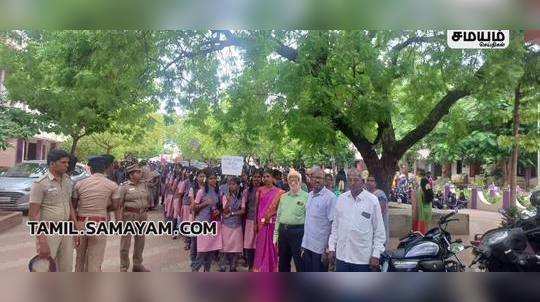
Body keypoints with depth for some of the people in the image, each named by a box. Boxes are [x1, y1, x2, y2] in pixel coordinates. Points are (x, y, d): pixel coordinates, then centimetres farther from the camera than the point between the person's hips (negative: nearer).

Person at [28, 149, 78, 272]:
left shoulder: (67, 181, 7)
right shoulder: (40, 184, -12)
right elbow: (33, 215, -14)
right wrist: (41, 241, -20)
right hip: (48, 233, -6)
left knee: (67, 269, 12)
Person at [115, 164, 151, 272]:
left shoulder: (143, 185, 7)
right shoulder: (124, 186, -8)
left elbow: (148, 199, 19)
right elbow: (118, 204, -12)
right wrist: (118, 219, -17)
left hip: (141, 216, 6)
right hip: (128, 216, -6)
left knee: (140, 241, 14)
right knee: (125, 243, 0)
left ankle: (137, 265, 30)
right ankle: (123, 268, 12)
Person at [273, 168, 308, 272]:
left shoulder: (306, 196, -7)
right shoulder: (283, 197, 12)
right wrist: (276, 233, 13)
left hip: (297, 231, -6)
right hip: (283, 230, 6)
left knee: (299, 263, 2)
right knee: (283, 262, 17)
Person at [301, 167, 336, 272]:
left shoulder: (330, 197, -14)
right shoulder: (309, 195, 9)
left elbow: (333, 224, -14)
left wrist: (328, 249, -15)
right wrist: (303, 245, 15)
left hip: (320, 248, -7)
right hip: (307, 246, 7)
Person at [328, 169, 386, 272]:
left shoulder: (372, 200, -6)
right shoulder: (341, 198, 3)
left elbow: (379, 231, -3)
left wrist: (376, 254, -6)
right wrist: (332, 247, 7)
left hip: (363, 258, -3)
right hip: (342, 255, 3)